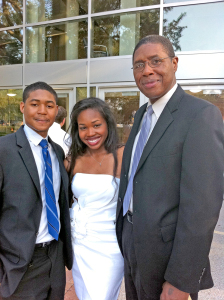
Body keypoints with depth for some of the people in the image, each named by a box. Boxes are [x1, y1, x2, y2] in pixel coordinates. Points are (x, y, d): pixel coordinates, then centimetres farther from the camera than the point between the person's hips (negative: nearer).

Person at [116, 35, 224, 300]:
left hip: (168, 255, -7)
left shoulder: (201, 115, -18)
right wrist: (123, 234, 12)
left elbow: (202, 204, -22)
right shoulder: (142, 114, 7)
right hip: (132, 244, 7)